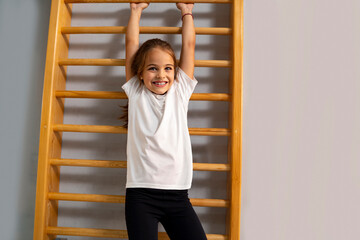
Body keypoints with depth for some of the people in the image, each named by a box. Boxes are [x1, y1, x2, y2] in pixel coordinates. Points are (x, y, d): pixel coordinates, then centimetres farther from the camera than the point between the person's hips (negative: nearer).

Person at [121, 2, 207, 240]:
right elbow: (132, 42, 13)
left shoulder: (180, 91, 10)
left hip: (177, 194, 2)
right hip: (141, 194, -1)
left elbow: (189, 44, 16)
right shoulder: (136, 93, 7)